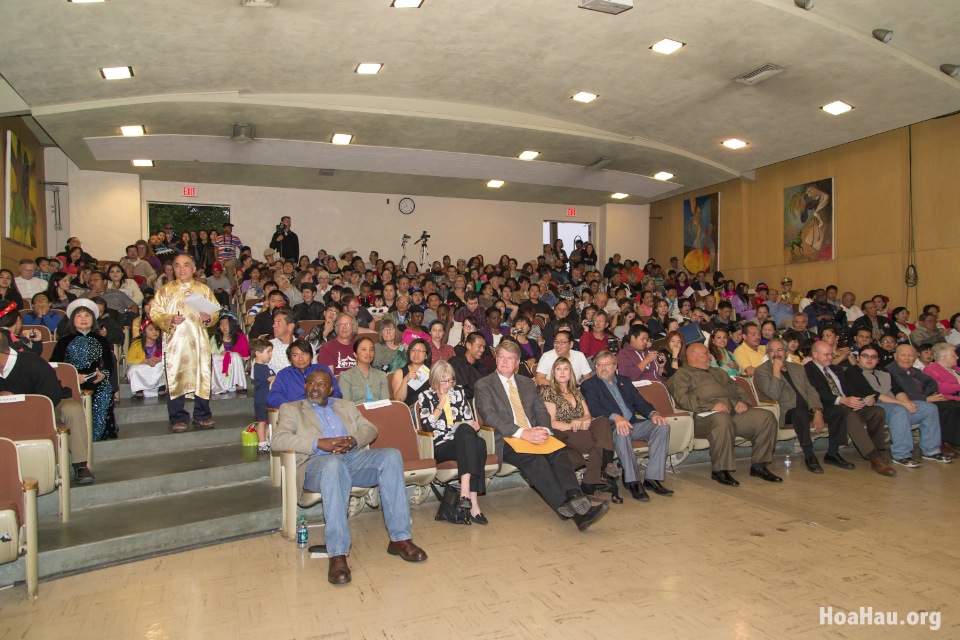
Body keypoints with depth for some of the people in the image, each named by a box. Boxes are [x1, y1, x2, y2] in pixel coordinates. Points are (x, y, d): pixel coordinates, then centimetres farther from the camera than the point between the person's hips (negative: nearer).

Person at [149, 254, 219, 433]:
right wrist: (170, 319, -16)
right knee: (175, 378, -2)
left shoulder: (204, 289, 13)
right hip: (175, 341, -1)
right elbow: (154, 313, 2)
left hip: (199, 341, 1)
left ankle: (202, 416, 11)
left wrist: (209, 318, -10)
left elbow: (216, 312, 11)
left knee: (202, 377, 1)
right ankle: (178, 419, 6)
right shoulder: (166, 290, 8)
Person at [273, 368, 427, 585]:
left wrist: (352, 441, -7)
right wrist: (319, 444, -13)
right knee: (333, 464, -41)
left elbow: (370, 429, 17)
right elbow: (278, 439, 0)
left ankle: (399, 538, -24)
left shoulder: (346, 406, 30)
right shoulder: (291, 409, 19)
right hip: (317, 462, -3)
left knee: (391, 455, -26)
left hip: (353, 456, 4)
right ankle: (337, 555, -42)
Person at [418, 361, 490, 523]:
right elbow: (426, 426, -5)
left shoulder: (458, 391, 19)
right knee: (465, 430, -35)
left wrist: (473, 424, -5)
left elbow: (470, 419, 17)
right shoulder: (426, 396, 8)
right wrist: (441, 403, -5)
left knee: (479, 443, -33)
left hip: (464, 442, 4)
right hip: (441, 447, -4)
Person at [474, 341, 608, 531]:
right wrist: (523, 433, -19)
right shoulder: (484, 385, 6)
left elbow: (541, 410, 17)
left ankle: (575, 500, -47)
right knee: (534, 459, -35)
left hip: (534, 435, 5)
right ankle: (571, 509, -43)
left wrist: (543, 429, -9)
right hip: (506, 440, -5)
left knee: (559, 453, -28)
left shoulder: (528, 383, 24)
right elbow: (489, 416, -8)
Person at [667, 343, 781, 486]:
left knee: (766, 417, -12)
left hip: (735, 412, 7)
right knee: (723, 420, -40)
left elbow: (736, 388, 32)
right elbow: (683, 398, -7)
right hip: (707, 415, -7)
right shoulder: (683, 374, 10)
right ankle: (720, 470, -25)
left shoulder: (717, 372, 36)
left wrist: (743, 401, 7)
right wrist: (711, 405, -17)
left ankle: (758, 465, -3)